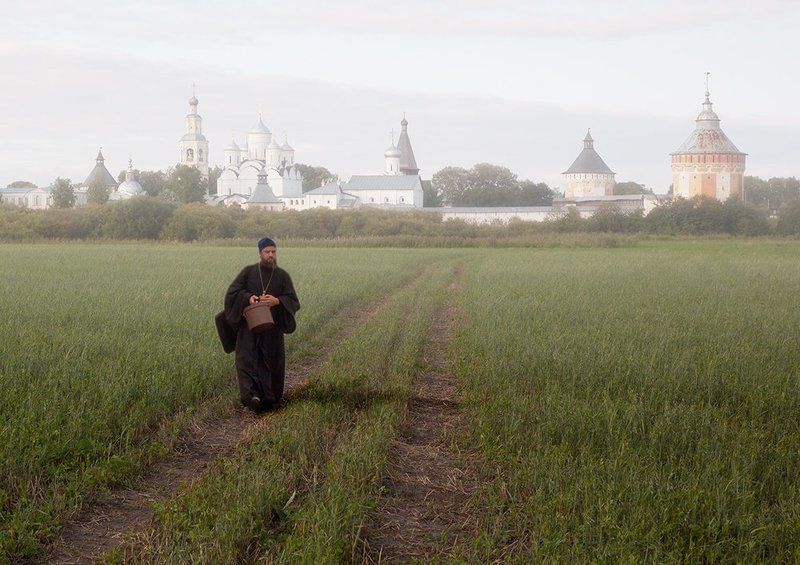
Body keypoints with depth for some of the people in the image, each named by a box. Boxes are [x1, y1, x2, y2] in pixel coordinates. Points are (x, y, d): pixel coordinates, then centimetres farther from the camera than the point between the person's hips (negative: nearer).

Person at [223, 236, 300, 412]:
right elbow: (232, 291, -2)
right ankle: (252, 395, -26)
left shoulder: (283, 276, 4)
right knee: (247, 358, -16)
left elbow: (294, 302, -2)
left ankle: (268, 398, 15)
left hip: (272, 328, 1)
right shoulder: (248, 271, 3)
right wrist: (248, 297, -20)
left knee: (271, 363, 3)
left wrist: (277, 301, -21)